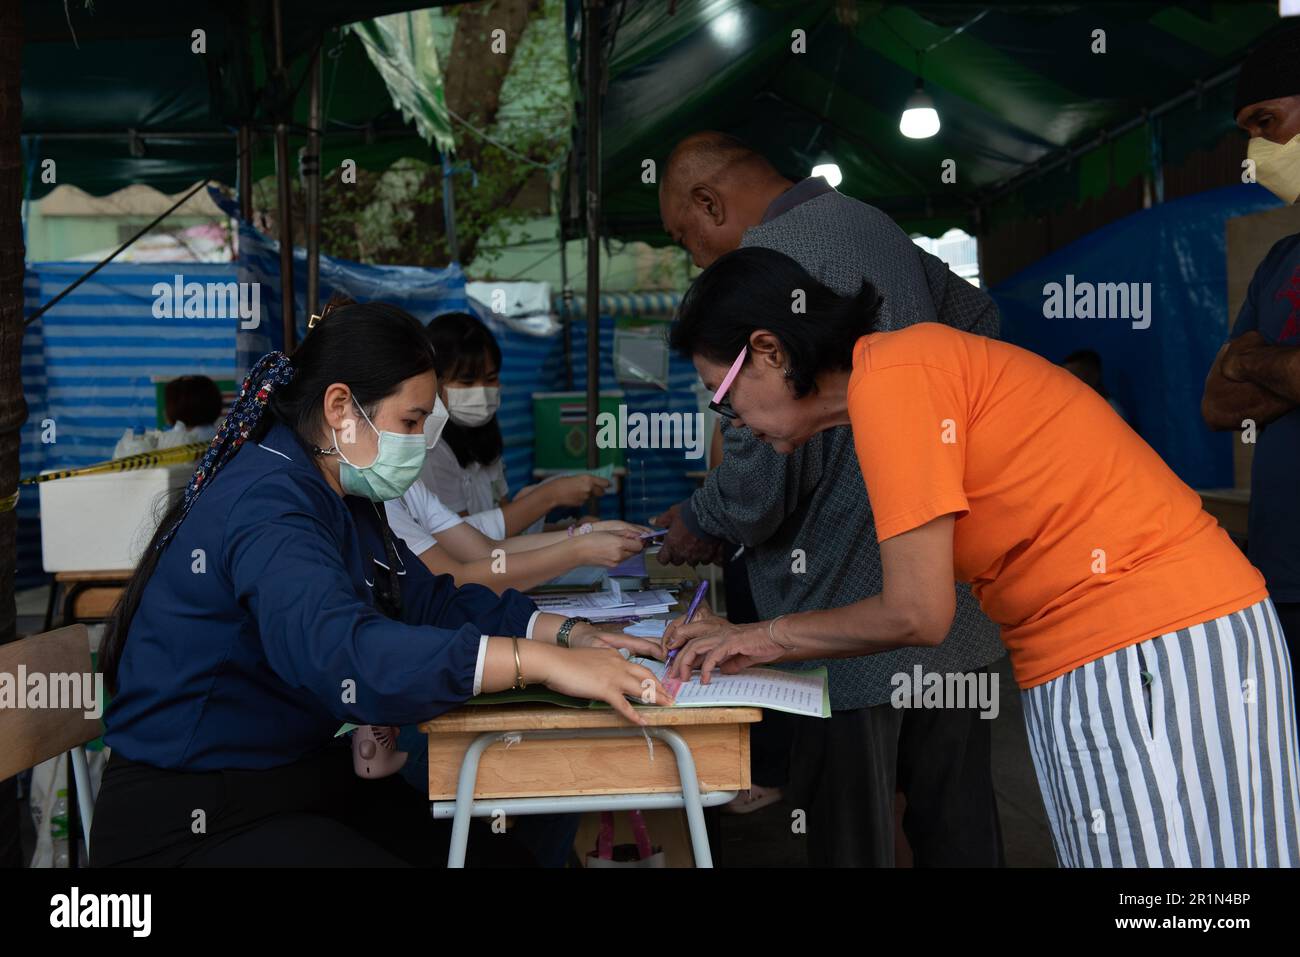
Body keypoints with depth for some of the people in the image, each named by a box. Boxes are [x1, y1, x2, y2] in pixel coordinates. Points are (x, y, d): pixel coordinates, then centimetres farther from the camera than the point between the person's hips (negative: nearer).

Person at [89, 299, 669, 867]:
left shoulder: (339, 498, 8)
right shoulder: (268, 504, -24)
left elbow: (429, 601, 11)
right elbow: (340, 654, -41)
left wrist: (567, 634, -4)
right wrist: (541, 662, -43)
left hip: (301, 776, 10)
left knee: (497, 852, 2)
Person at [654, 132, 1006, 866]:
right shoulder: (876, 224, 13)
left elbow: (768, 457, -20)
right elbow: (978, 317, 29)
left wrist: (701, 524, -1)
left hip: (855, 614, -8)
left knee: (852, 837, 3)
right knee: (958, 830, 15)